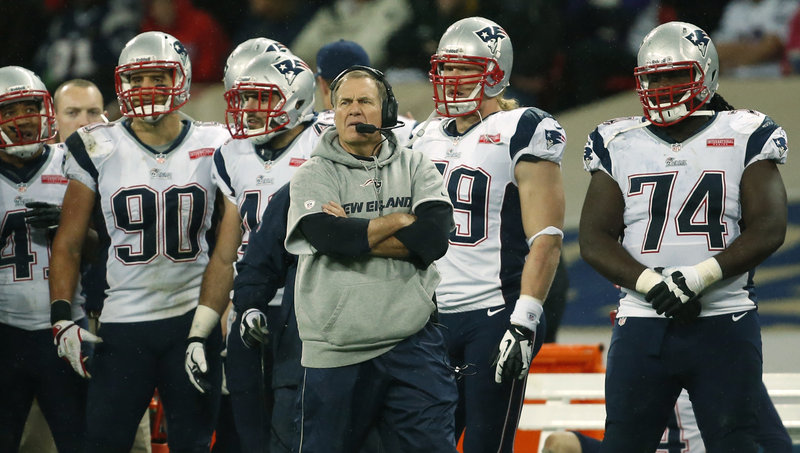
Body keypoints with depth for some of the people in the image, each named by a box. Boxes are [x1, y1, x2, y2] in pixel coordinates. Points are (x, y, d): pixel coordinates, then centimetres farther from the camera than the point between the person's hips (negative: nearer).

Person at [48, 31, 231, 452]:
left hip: (194, 320, 1)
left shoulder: (213, 147, 3)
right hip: (123, 324, -1)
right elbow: (67, 244, 3)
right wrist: (62, 318, -6)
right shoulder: (98, 150, 1)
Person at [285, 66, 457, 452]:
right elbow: (331, 238, -14)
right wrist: (403, 220, -5)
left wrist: (356, 235, -8)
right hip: (336, 350, -1)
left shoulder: (415, 168, 9)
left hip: (412, 346, 1)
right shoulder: (313, 175, 5)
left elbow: (433, 239, -7)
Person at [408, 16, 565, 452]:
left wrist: (524, 322, -20)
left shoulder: (522, 133, -7)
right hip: (436, 315, 7)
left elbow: (545, 239, -13)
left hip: (495, 317, -7)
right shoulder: (428, 137, 15)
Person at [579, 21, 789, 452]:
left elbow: (768, 229, -4)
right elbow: (594, 239, 3)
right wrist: (651, 283, -14)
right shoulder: (619, 145, 10)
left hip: (724, 324, -2)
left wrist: (701, 276, -17)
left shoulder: (744, 138, 5)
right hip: (642, 326, 2)